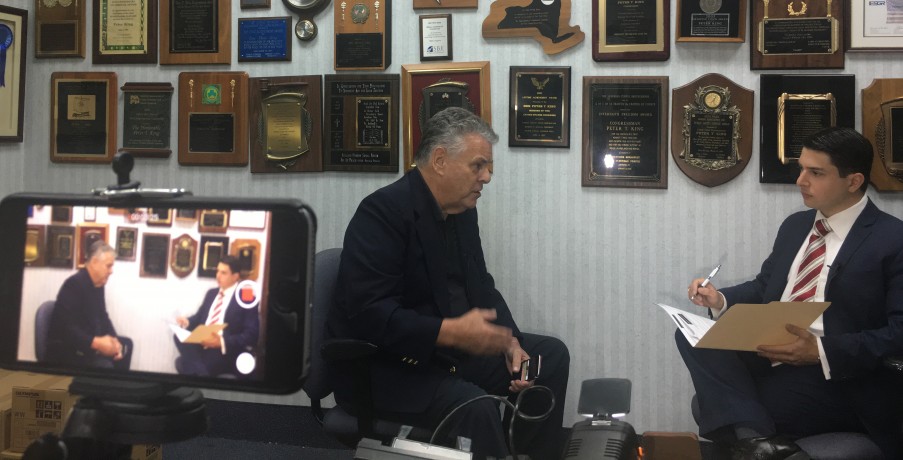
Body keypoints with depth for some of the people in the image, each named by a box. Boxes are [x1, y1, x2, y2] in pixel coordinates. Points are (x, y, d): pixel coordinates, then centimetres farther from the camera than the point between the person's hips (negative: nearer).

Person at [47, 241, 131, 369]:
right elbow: (65, 328, -28)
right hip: (66, 348, -10)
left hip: (91, 342, 10)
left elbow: (103, 318, 12)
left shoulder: (98, 284, 8)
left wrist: (113, 340, -7)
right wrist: (96, 343, -33)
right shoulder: (74, 284, -21)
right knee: (104, 365, -32)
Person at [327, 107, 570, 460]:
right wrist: (450, 332, -32)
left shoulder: (462, 209, 6)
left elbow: (481, 287, 11)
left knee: (551, 356, 7)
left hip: (449, 348, 9)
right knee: (475, 407, -33)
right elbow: (367, 314, -27)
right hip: (382, 365, -9)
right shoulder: (383, 211, -20)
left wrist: (510, 342, -6)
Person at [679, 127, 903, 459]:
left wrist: (822, 352, -26)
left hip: (835, 377, -8)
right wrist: (720, 300, 1)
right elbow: (764, 288, 24)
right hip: (767, 359, 8)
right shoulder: (795, 225, 17)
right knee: (693, 337, -22)